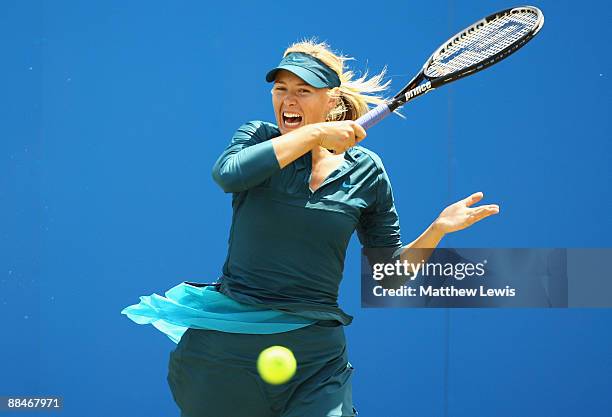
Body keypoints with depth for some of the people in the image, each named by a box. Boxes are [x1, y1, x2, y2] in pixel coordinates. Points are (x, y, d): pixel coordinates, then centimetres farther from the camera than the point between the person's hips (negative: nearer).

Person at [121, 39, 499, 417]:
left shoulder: (365, 170, 4)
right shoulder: (258, 137, 1)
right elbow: (228, 173, -25)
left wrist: (438, 228, -8)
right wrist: (314, 134, -21)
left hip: (316, 357, 1)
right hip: (226, 344, 0)